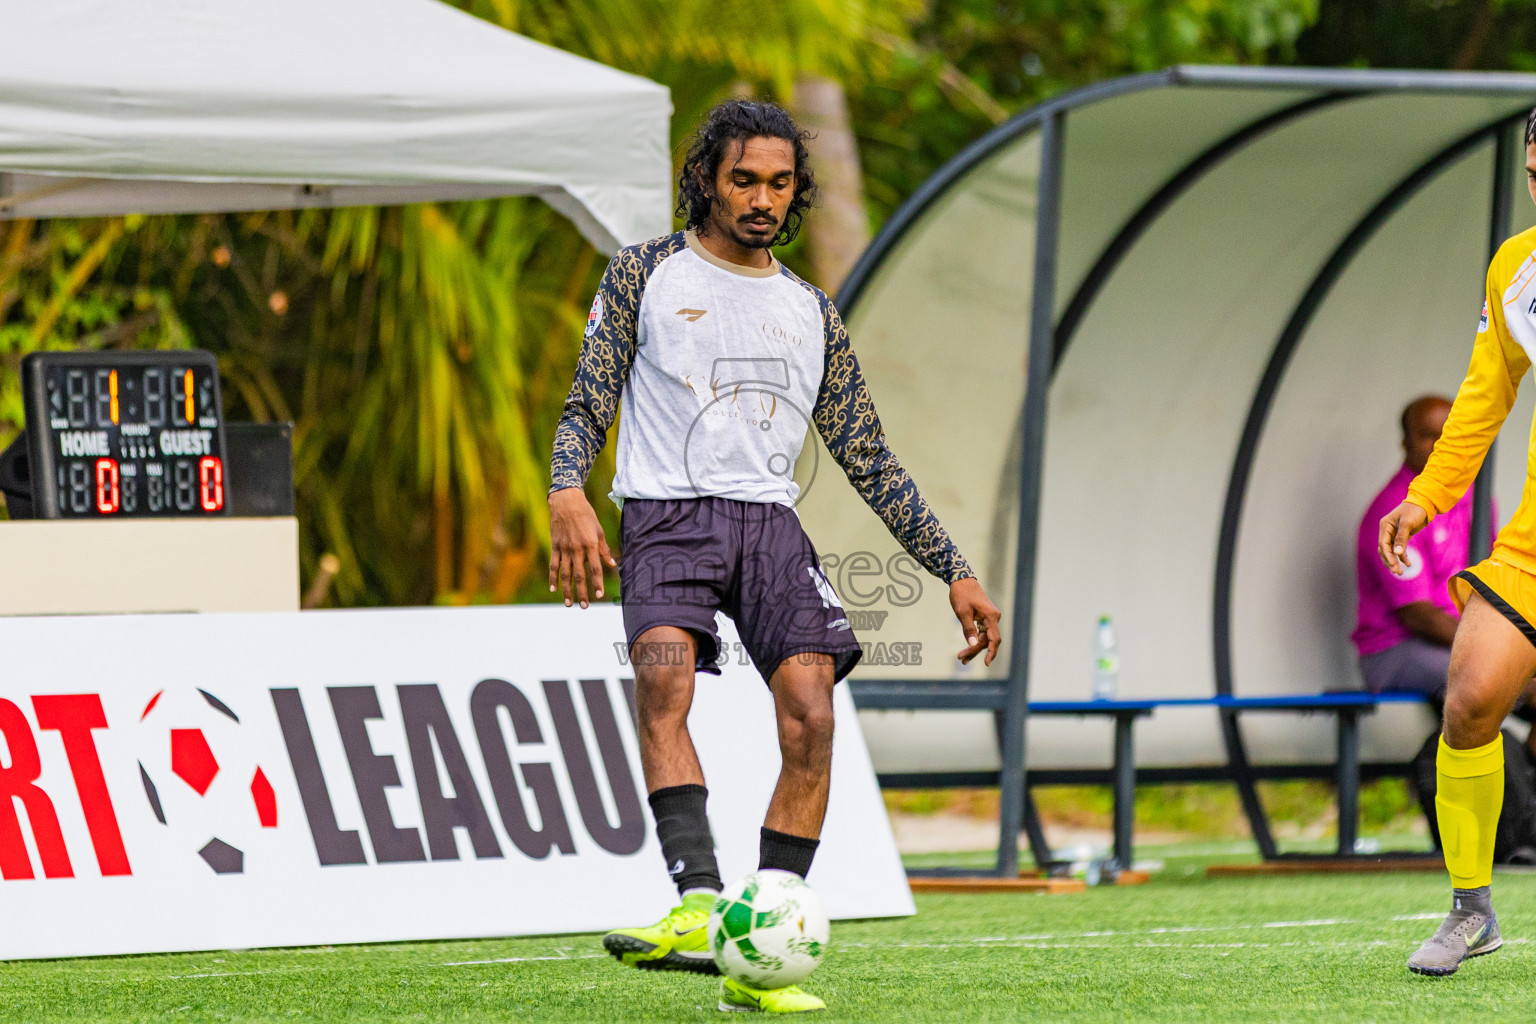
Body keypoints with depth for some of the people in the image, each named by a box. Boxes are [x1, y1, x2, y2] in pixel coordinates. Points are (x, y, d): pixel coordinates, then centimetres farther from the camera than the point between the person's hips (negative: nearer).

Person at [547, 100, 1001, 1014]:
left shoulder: (812, 314, 21)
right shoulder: (646, 275, 13)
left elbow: (870, 460, 22)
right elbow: (587, 405, 6)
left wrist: (954, 571, 15)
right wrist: (569, 496, -15)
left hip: (771, 522, 3)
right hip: (668, 514, -3)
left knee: (811, 717, -18)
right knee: (664, 671, -32)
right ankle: (699, 906, -46)